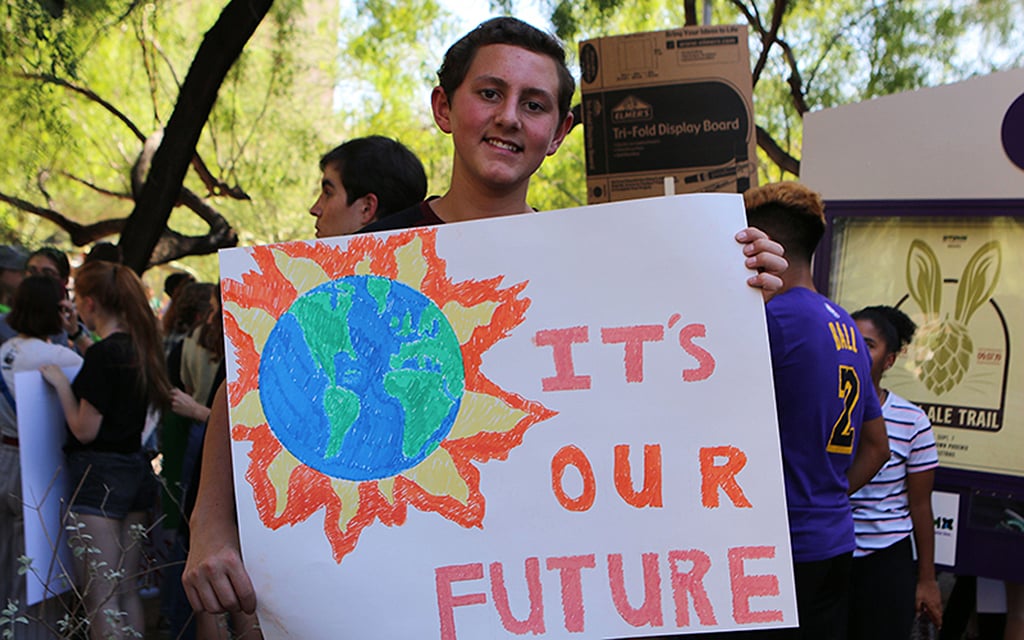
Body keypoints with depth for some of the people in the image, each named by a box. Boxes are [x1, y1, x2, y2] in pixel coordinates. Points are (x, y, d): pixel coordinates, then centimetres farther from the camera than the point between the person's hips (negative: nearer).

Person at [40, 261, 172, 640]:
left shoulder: (102, 354, -16)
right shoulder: (138, 347, 8)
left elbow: (86, 430, -15)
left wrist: (60, 383, -5)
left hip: (100, 475, -8)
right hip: (136, 469, 9)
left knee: (100, 597, -3)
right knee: (126, 590, 14)